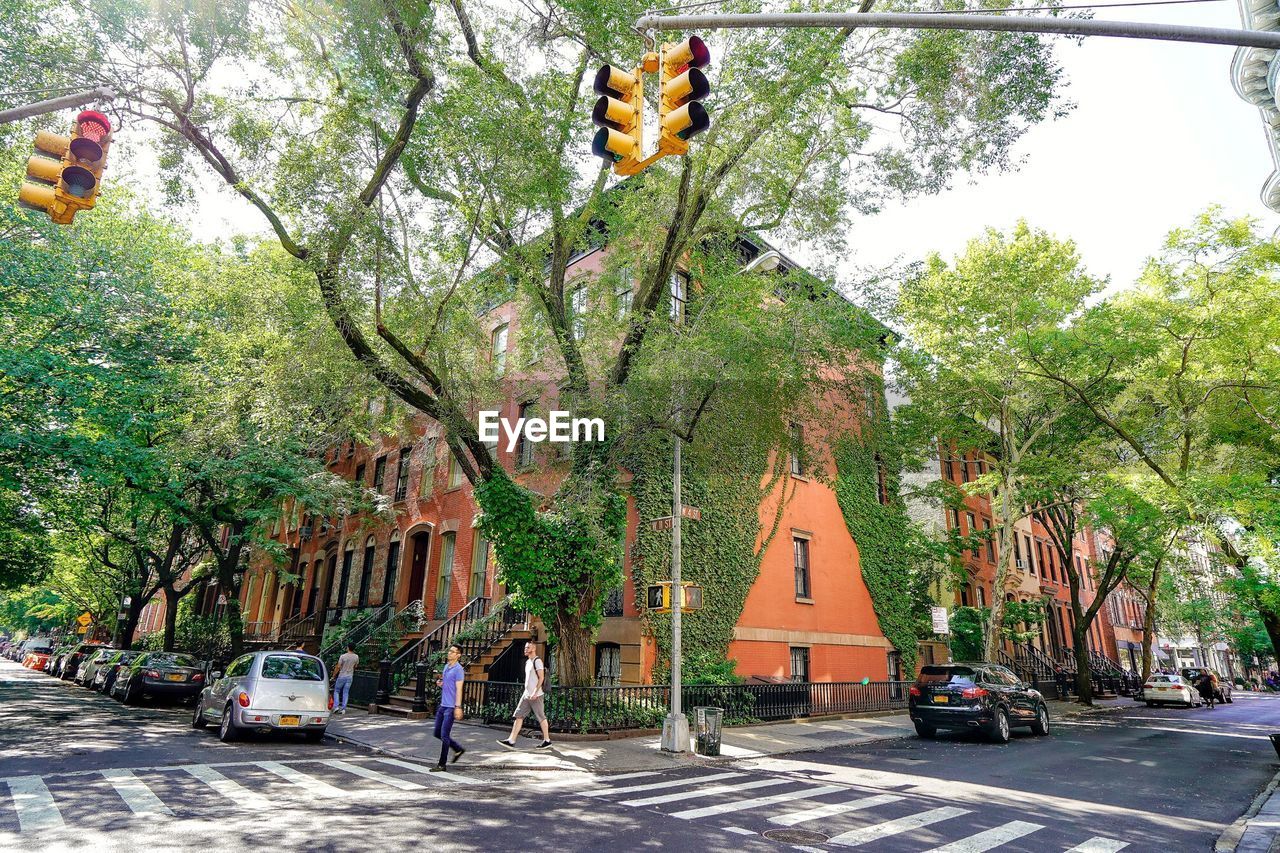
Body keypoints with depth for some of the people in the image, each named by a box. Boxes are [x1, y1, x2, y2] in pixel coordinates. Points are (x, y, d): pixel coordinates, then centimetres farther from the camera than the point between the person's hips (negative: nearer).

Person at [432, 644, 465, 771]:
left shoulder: (458, 669, -13)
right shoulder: (446, 666, 13)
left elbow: (459, 689, -17)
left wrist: (458, 707, -22)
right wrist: (439, 683, 4)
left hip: (451, 707, -9)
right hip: (442, 705, 9)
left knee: (444, 735, -5)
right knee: (437, 733, 14)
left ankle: (442, 764, 6)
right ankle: (458, 749, 28)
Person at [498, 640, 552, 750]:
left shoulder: (537, 661, -12)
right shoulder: (528, 661, 16)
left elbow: (541, 678, -17)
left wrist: (535, 692, -22)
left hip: (536, 695, -9)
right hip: (526, 694, 9)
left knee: (541, 717, 0)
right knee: (519, 716, 3)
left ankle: (547, 741, 11)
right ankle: (511, 741, 2)